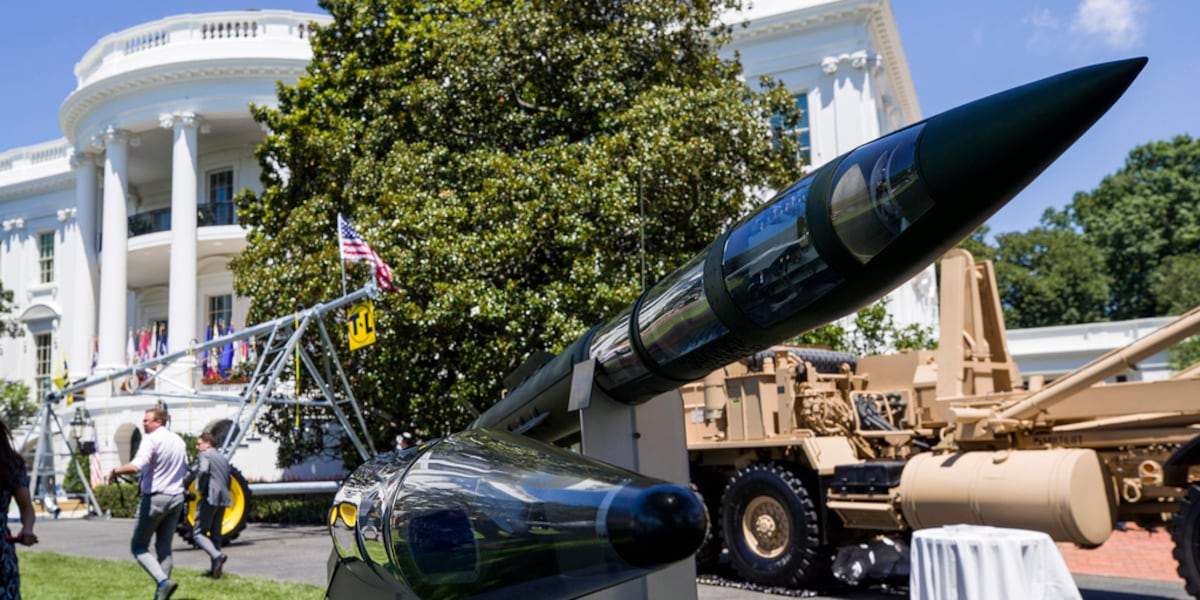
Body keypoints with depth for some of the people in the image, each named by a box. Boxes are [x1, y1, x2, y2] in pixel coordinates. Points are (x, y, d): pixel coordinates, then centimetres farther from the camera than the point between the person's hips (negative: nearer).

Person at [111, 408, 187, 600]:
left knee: (138, 546, 4)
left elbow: (136, 466, -26)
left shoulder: (151, 439, -12)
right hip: (176, 498, 7)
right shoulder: (179, 441, 12)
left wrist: (116, 471, -10)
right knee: (164, 548, 12)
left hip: (155, 497, -7)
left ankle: (163, 582, -14)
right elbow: (184, 471, 20)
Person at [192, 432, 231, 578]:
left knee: (198, 533, -3)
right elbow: (228, 480, 22)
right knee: (215, 533, 15)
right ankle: (215, 568, 12)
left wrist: (201, 489, -12)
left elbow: (203, 471, -23)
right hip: (223, 499, 8)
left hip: (209, 497, -8)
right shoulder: (223, 458, 22)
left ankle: (217, 556, -24)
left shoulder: (205, 455, -4)